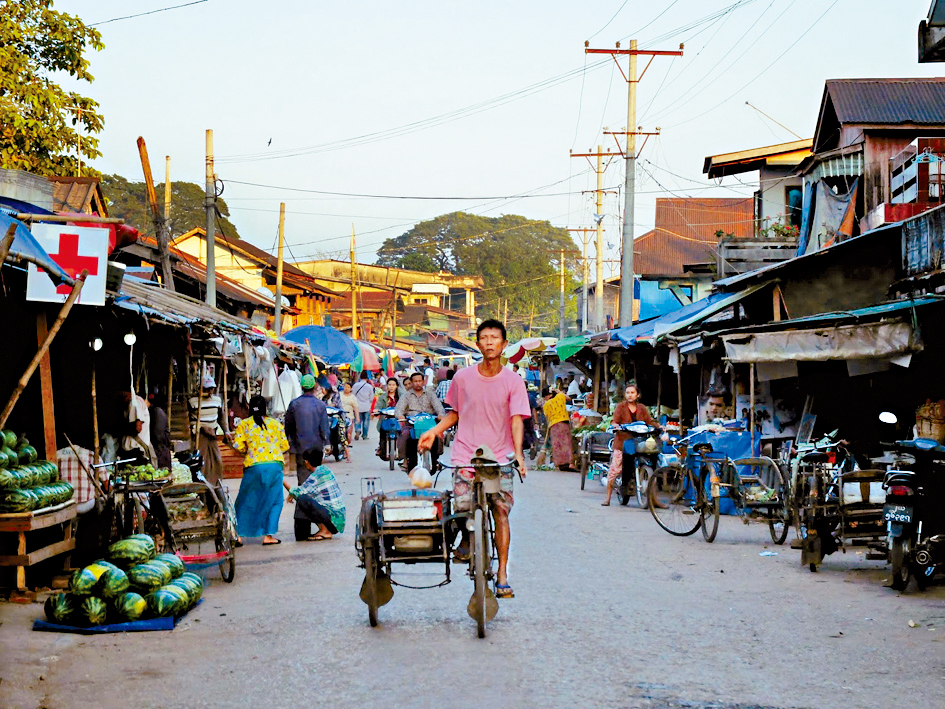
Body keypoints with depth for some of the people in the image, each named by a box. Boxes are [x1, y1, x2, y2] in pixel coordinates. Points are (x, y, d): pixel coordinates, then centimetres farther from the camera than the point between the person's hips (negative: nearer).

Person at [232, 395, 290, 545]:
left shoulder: (243, 424, 5)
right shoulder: (276, 424, 9)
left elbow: (238, 446, -2)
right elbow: (285, 447, 9)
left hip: (254, 466, 0)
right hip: (275, 465, 0)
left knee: (246, 501, 11)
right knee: (273, 500, 10)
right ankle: (268, 535, 4)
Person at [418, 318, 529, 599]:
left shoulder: (513, 381, -1)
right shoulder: (463, 378, 3)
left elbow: (516, 419, -9)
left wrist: (518, 452, -22)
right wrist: (434, 432, 5)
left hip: (499, 458, -1)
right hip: (466, 455, 1)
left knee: (501, 512, -5)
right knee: (462, 506, -14)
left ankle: (502, 576, 3)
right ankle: (467, 537, 23)